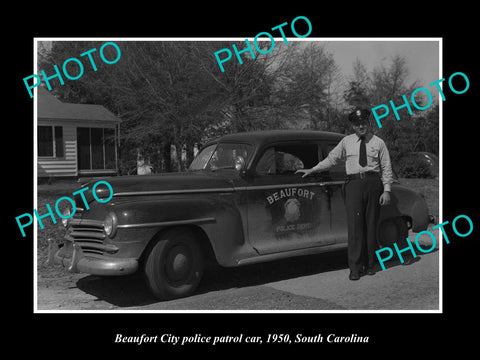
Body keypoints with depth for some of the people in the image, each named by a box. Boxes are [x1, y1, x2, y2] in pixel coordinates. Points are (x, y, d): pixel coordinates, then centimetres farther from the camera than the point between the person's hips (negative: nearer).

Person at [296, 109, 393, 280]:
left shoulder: (378, 143, 10)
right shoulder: (346, 141, 13)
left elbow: (386, 168, 8)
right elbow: (331, 158, 18)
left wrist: (386, 190, 0)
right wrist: (311, 170, 15)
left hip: (373, 182, 0)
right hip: (353, 183, 0)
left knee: (371, 225, 2)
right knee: (355, 224, -8)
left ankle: (369, 264, 13)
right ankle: (355, 267, -6)